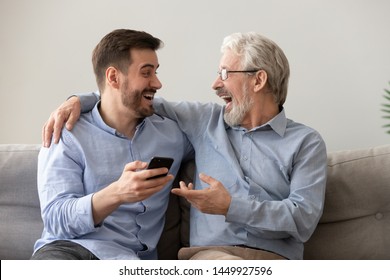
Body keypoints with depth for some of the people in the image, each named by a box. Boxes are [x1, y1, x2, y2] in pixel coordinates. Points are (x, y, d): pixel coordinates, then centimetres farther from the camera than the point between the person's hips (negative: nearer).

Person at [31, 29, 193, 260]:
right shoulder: (66, 137, 3)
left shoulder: (171, 133, 15)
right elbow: (55, 219, -9)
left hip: (131, 258, 2)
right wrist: (116, 194, -26)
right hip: (68, 249, -2)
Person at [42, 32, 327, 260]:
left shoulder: (306, 142, 9)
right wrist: (80, 100, 13)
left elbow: (304, 218, -3)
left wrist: (231, 207, -11)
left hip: (275, 258, -1)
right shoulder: (206, 120, 19)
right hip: (211, 254, 1)